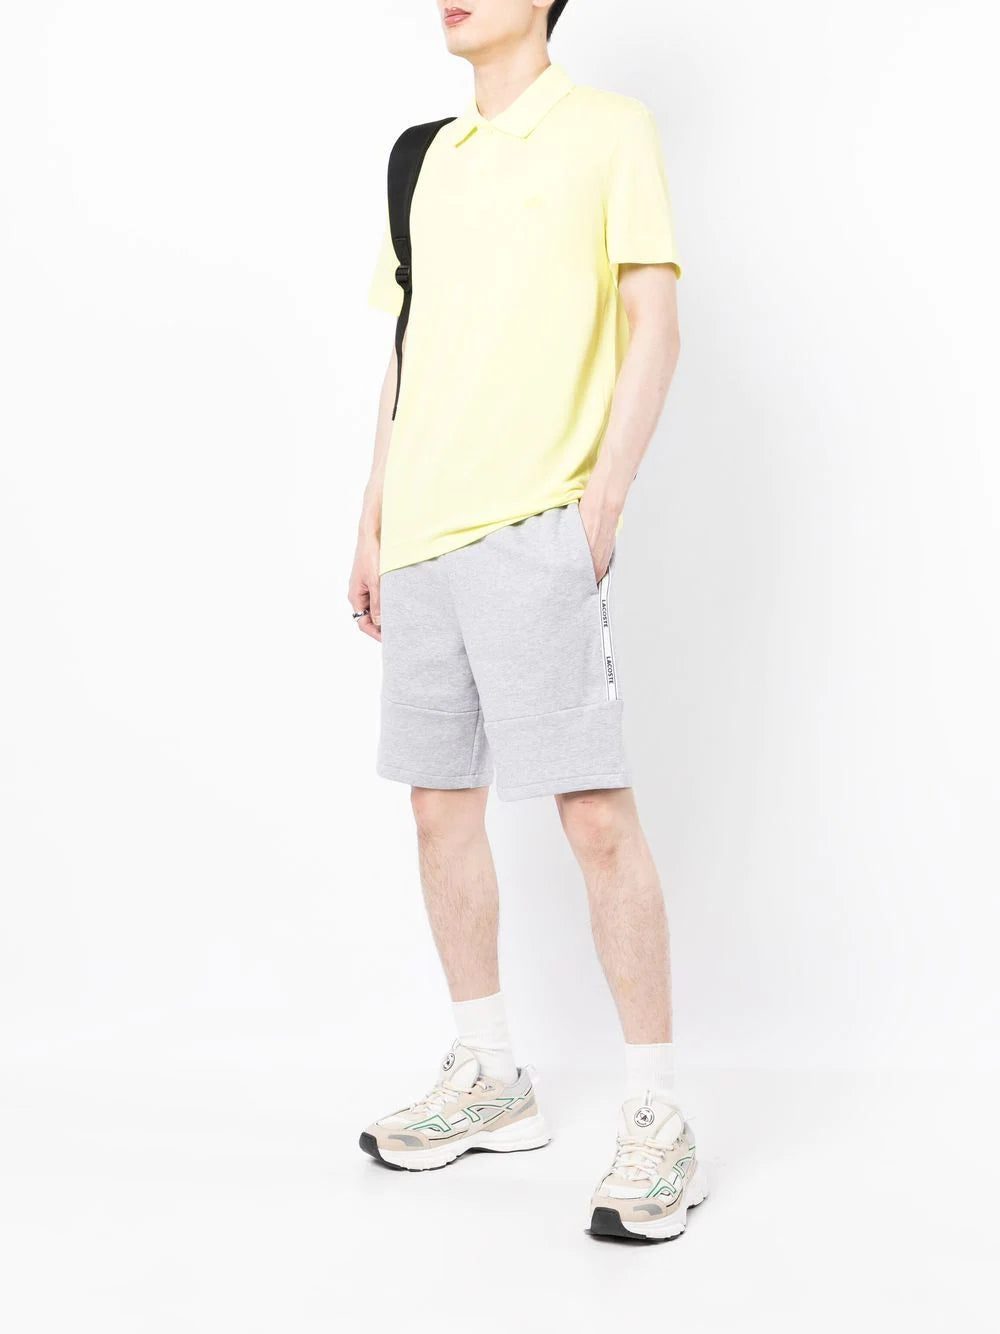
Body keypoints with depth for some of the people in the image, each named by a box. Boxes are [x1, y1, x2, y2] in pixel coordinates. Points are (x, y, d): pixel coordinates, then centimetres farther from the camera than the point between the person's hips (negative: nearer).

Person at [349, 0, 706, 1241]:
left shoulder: (606, 127, 3)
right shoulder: (427, 159, 20)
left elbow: (654, 325, -3)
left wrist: (605, 493, -14)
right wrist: (373, 522, 16)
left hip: (535, 525, -7)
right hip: (422, 532, 7)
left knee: (595, 811, -10)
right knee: (441, 805, 10)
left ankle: (655, 1118, -1)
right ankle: (488, 1080, 24)